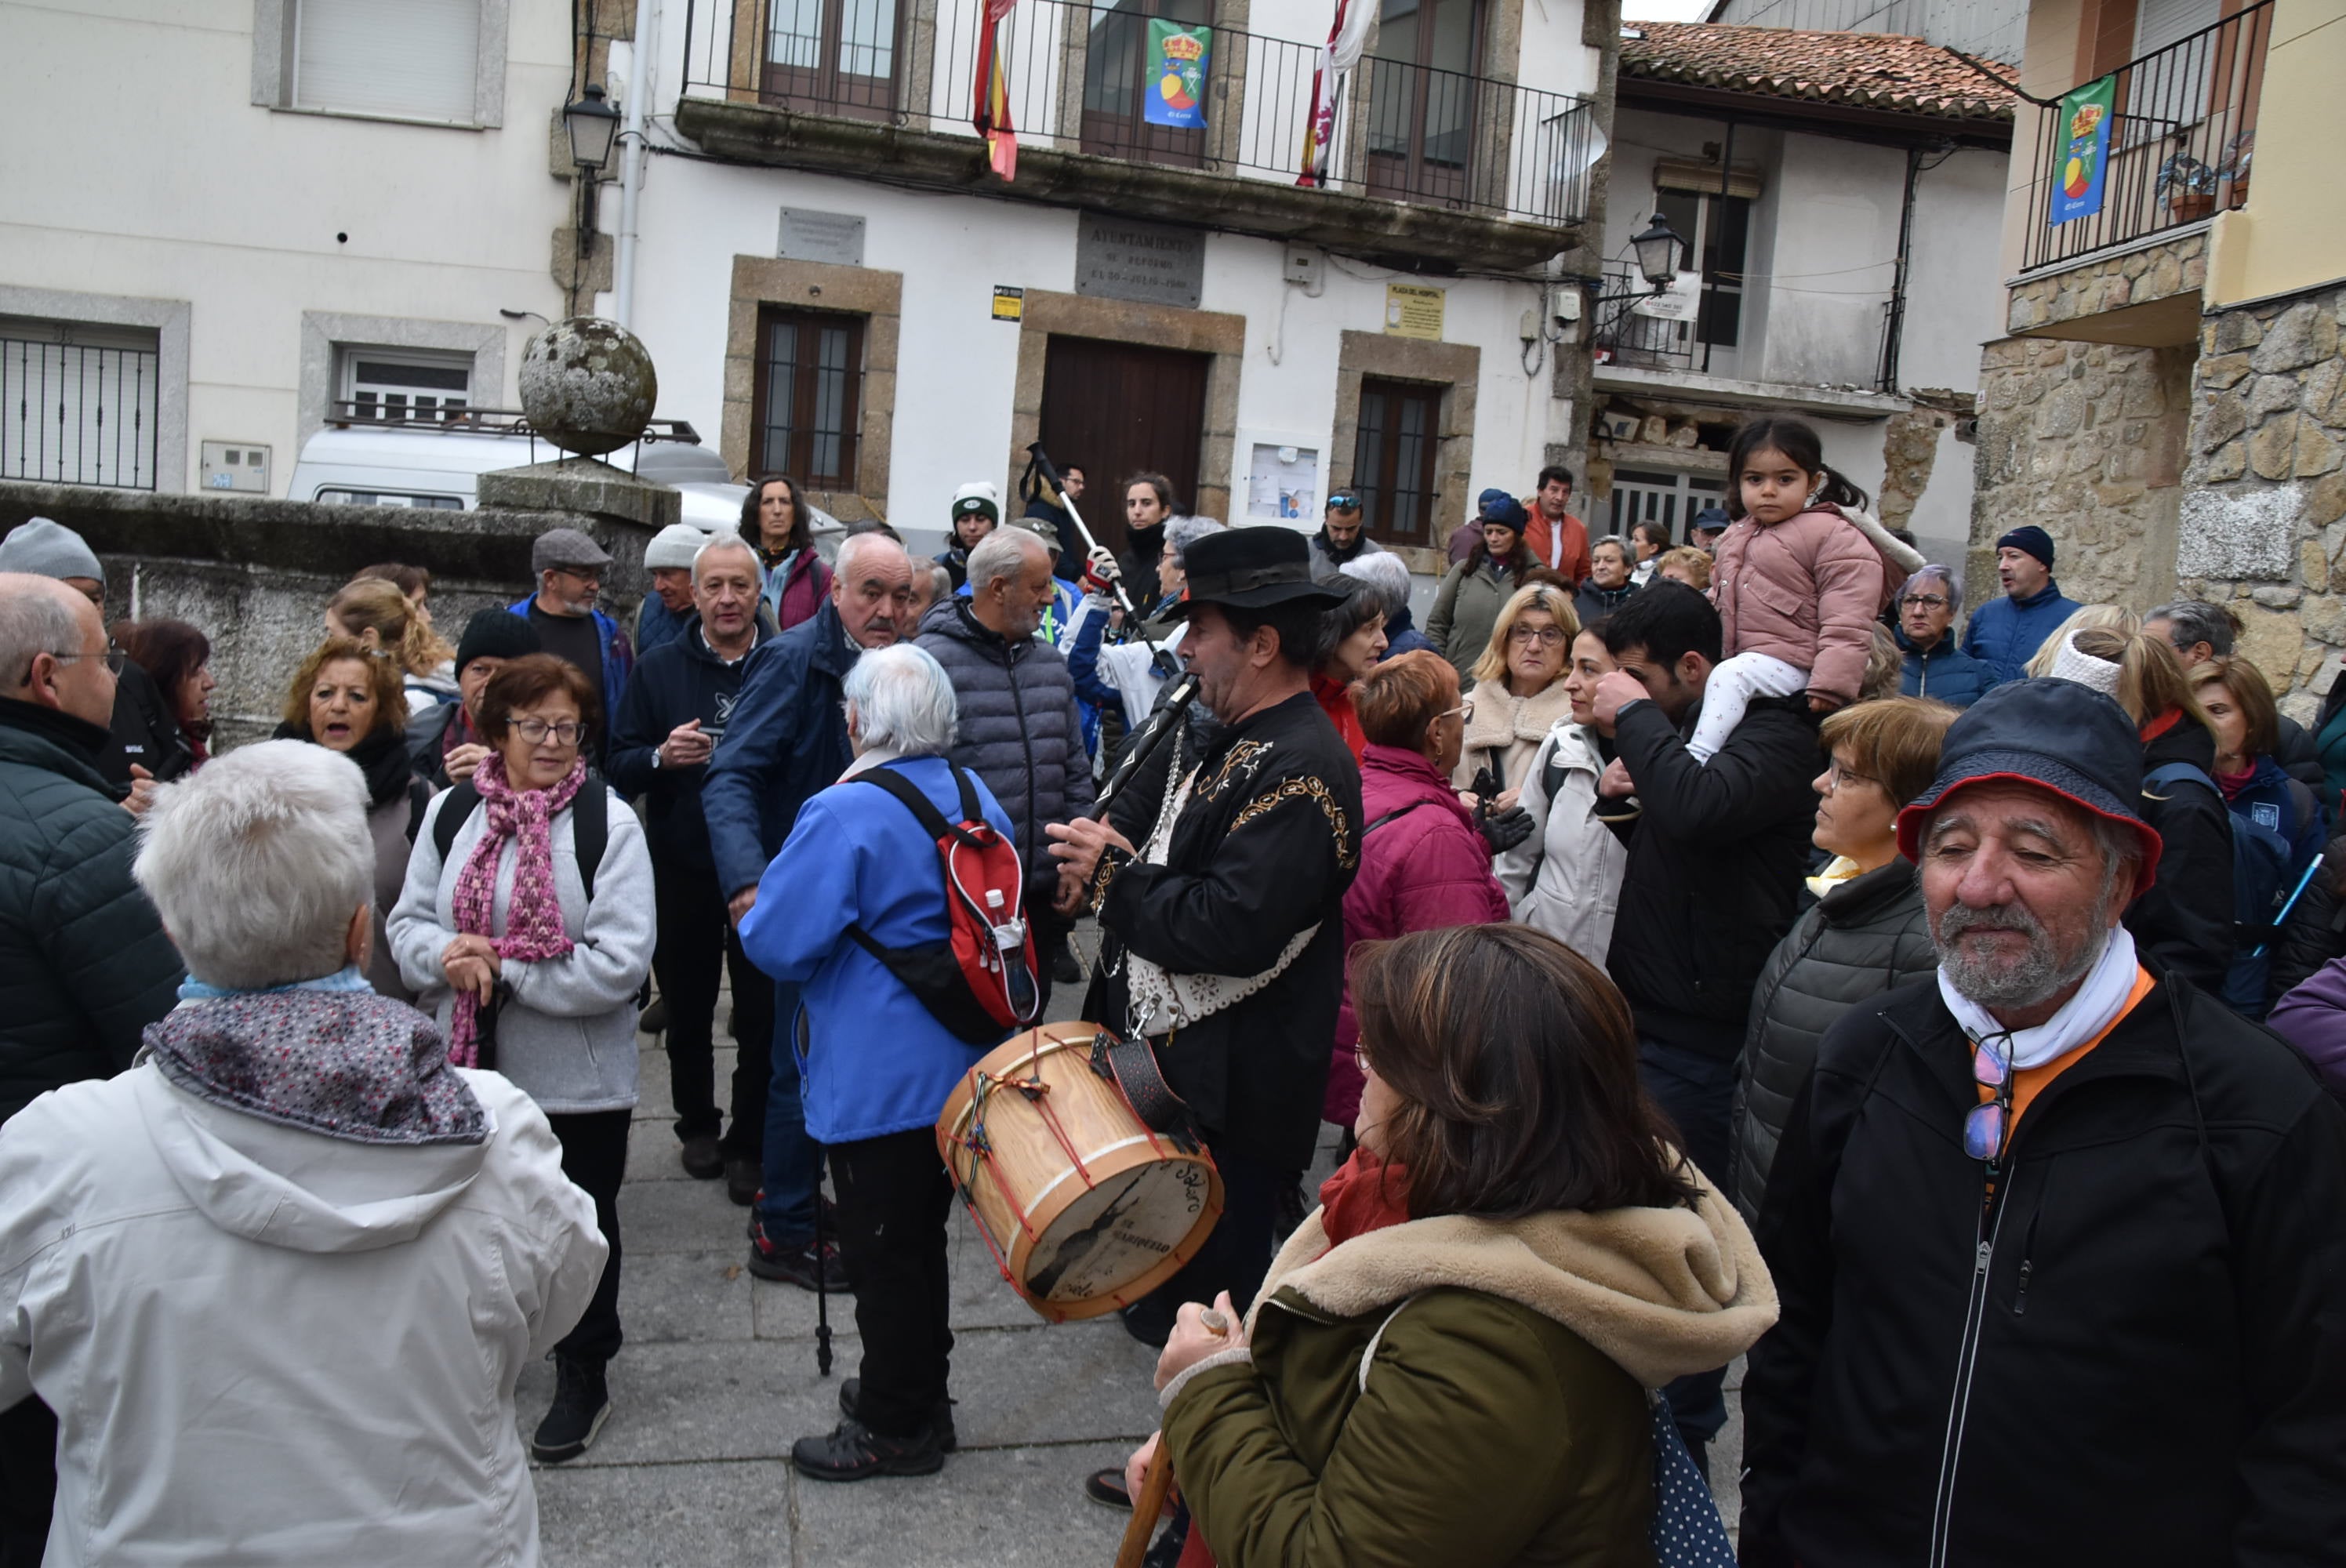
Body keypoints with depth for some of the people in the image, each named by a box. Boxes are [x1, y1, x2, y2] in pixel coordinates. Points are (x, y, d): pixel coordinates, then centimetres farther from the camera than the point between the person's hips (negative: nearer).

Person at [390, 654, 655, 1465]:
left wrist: (501, 968, -20)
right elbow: (408, 921, 6)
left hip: (577, 1078, -4)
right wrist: (445, 956, -17)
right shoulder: (452, 811, 2)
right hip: (470, 1063, 4)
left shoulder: (609, 822, -12)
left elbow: (619, 964, -18)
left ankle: (583, 1376, 33)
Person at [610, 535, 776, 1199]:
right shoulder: (659, 668, 1)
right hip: (683, 871, 2)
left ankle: (750, 1144, 23)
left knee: (763, 1015, 7)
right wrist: (660, 756, -19)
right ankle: (697, 1125, 36)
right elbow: (620, 767, 1)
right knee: (688, 1010, 16)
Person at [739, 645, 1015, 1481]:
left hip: (877, 1081, -8)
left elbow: (778, 942, -20)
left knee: (882, 1251, 7)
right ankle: (920, 1392, 37)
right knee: (921, 1234, 22)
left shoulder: (844, 815, -22)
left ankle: (896, 1428, 21)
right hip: (959, 1067, 8)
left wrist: (751, 916, 1)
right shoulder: (975, 796, 3)